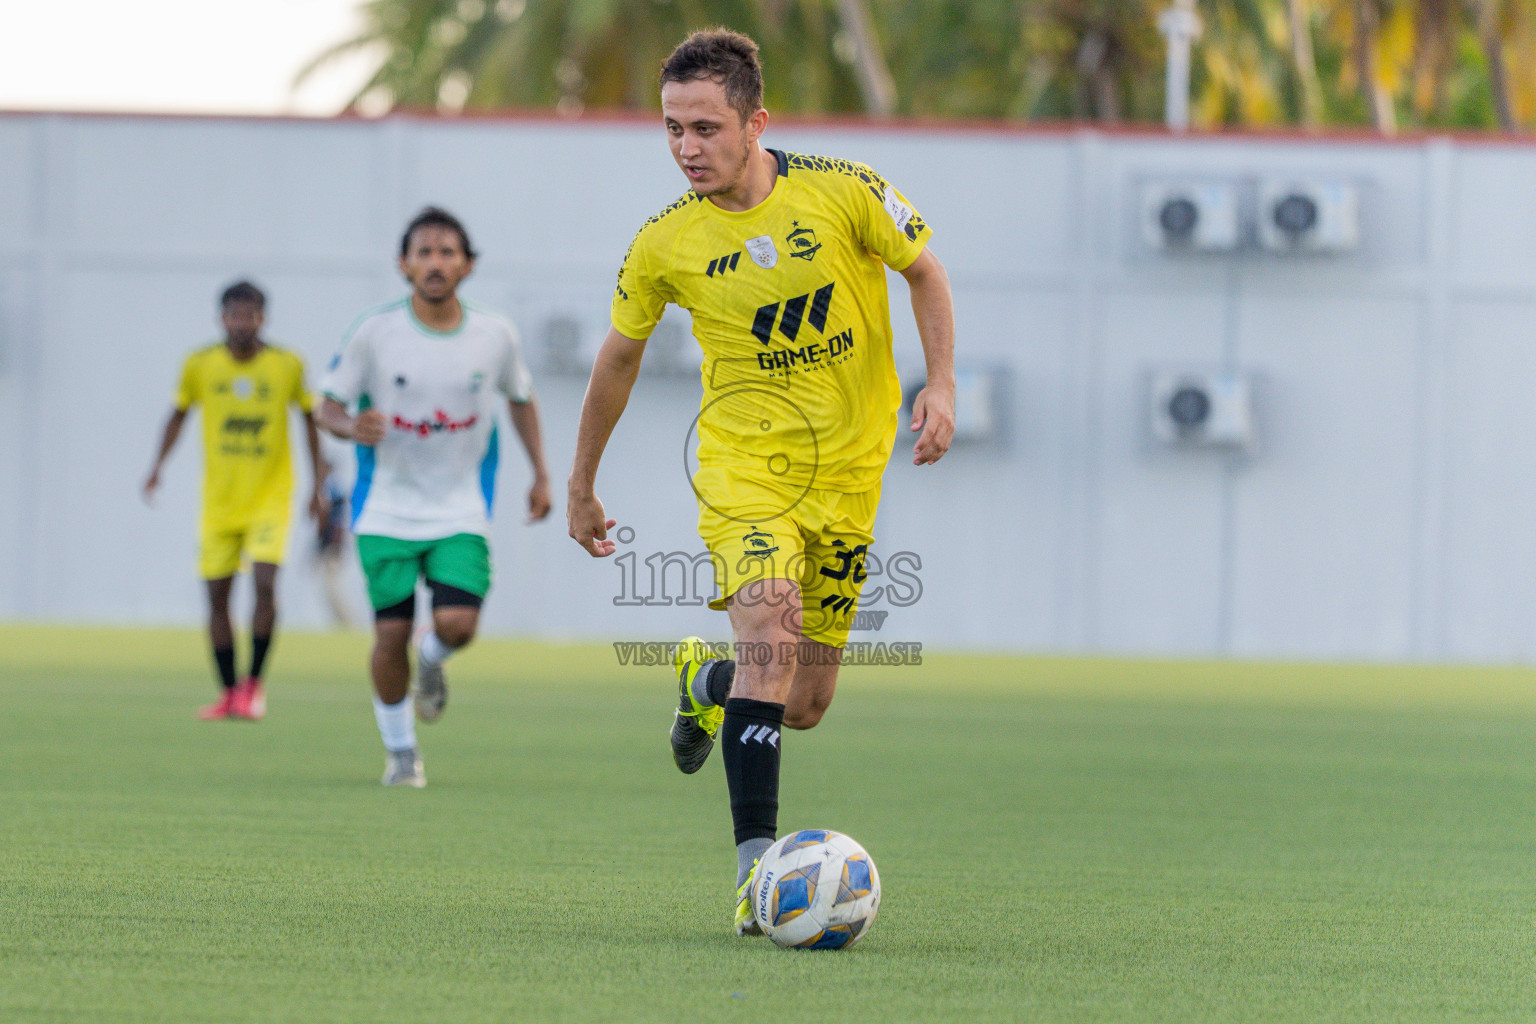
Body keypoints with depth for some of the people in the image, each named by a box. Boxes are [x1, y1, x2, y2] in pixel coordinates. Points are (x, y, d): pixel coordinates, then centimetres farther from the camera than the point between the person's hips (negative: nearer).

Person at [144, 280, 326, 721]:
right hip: (220, 500, 2)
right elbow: (179, 414, 12)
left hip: (270, 498, -2)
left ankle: (254, 682, -3)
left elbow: (310, 418, 7)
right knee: (217, 594, 2)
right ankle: (229, 691, 14)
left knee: (265, 583, -18)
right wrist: (157, 467, 2)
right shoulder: (200, 365, -3)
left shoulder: (287, 366, -6)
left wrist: (317, 483, 7)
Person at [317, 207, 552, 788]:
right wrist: (352, 428, -25)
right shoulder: (374, 333, -9)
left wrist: (540, 474, 11)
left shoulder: (494, 336, -3)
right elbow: (328, 407, -2)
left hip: (461, 514, 1)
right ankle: (399, 750, 18)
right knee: (391, 632, -3)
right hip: (387, 509, -1)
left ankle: (432, 658, 21)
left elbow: (521, 399, 16)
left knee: (458, 624, -17)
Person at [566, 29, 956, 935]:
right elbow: (620, 358, 8)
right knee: (771, 635, -27)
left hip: (847, 467, 1)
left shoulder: (844, 192, -13)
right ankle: (758, 868, -28)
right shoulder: (665, 246, -8)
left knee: (804, 707, 6)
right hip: (743, 458, -1)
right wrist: (583, 486, 15)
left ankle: (706, 681, 43)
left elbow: (925, 273, 4)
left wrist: (941, 385, -10)